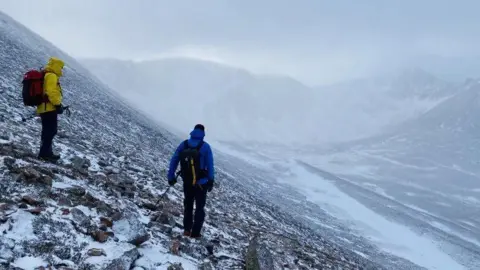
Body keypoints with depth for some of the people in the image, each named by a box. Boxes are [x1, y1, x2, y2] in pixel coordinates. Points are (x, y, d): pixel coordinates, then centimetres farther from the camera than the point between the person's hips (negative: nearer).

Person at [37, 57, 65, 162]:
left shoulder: (44, 76, 23)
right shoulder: (51, 76, -11)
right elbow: (52, 92, -22)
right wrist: (58, 105, -19)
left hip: (43, 108, 11)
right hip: (50, 108, -11)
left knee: (47, 131, 16)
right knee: (51, 131, -10)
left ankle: (46, 152, 22)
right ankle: (44, 153, -12)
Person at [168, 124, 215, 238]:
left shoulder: (183, 144, -2)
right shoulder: (205, 146, -11)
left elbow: (174, 160, -1)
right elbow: (210, 165, -13)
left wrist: (171, 176, 6)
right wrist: (211, 181, -7)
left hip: (187, 182, 3)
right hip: (201, 183, -3)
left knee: (188, 205, 22)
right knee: (200, 207, 10)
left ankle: (187, 229, 17)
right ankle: (195, 233, 7)